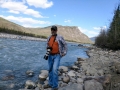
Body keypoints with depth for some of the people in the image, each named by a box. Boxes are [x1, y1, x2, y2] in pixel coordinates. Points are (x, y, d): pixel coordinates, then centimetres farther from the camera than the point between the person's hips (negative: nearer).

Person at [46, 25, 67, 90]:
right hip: (50, 56, 6)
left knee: (55, 69, -18)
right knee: (50, 69, 11)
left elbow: (65, 44, 4)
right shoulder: (49, 38, 9)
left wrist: (64, 52, -1)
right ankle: (51, 83, 27)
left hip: (57, 56, -5)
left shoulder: (60, 37, -7)